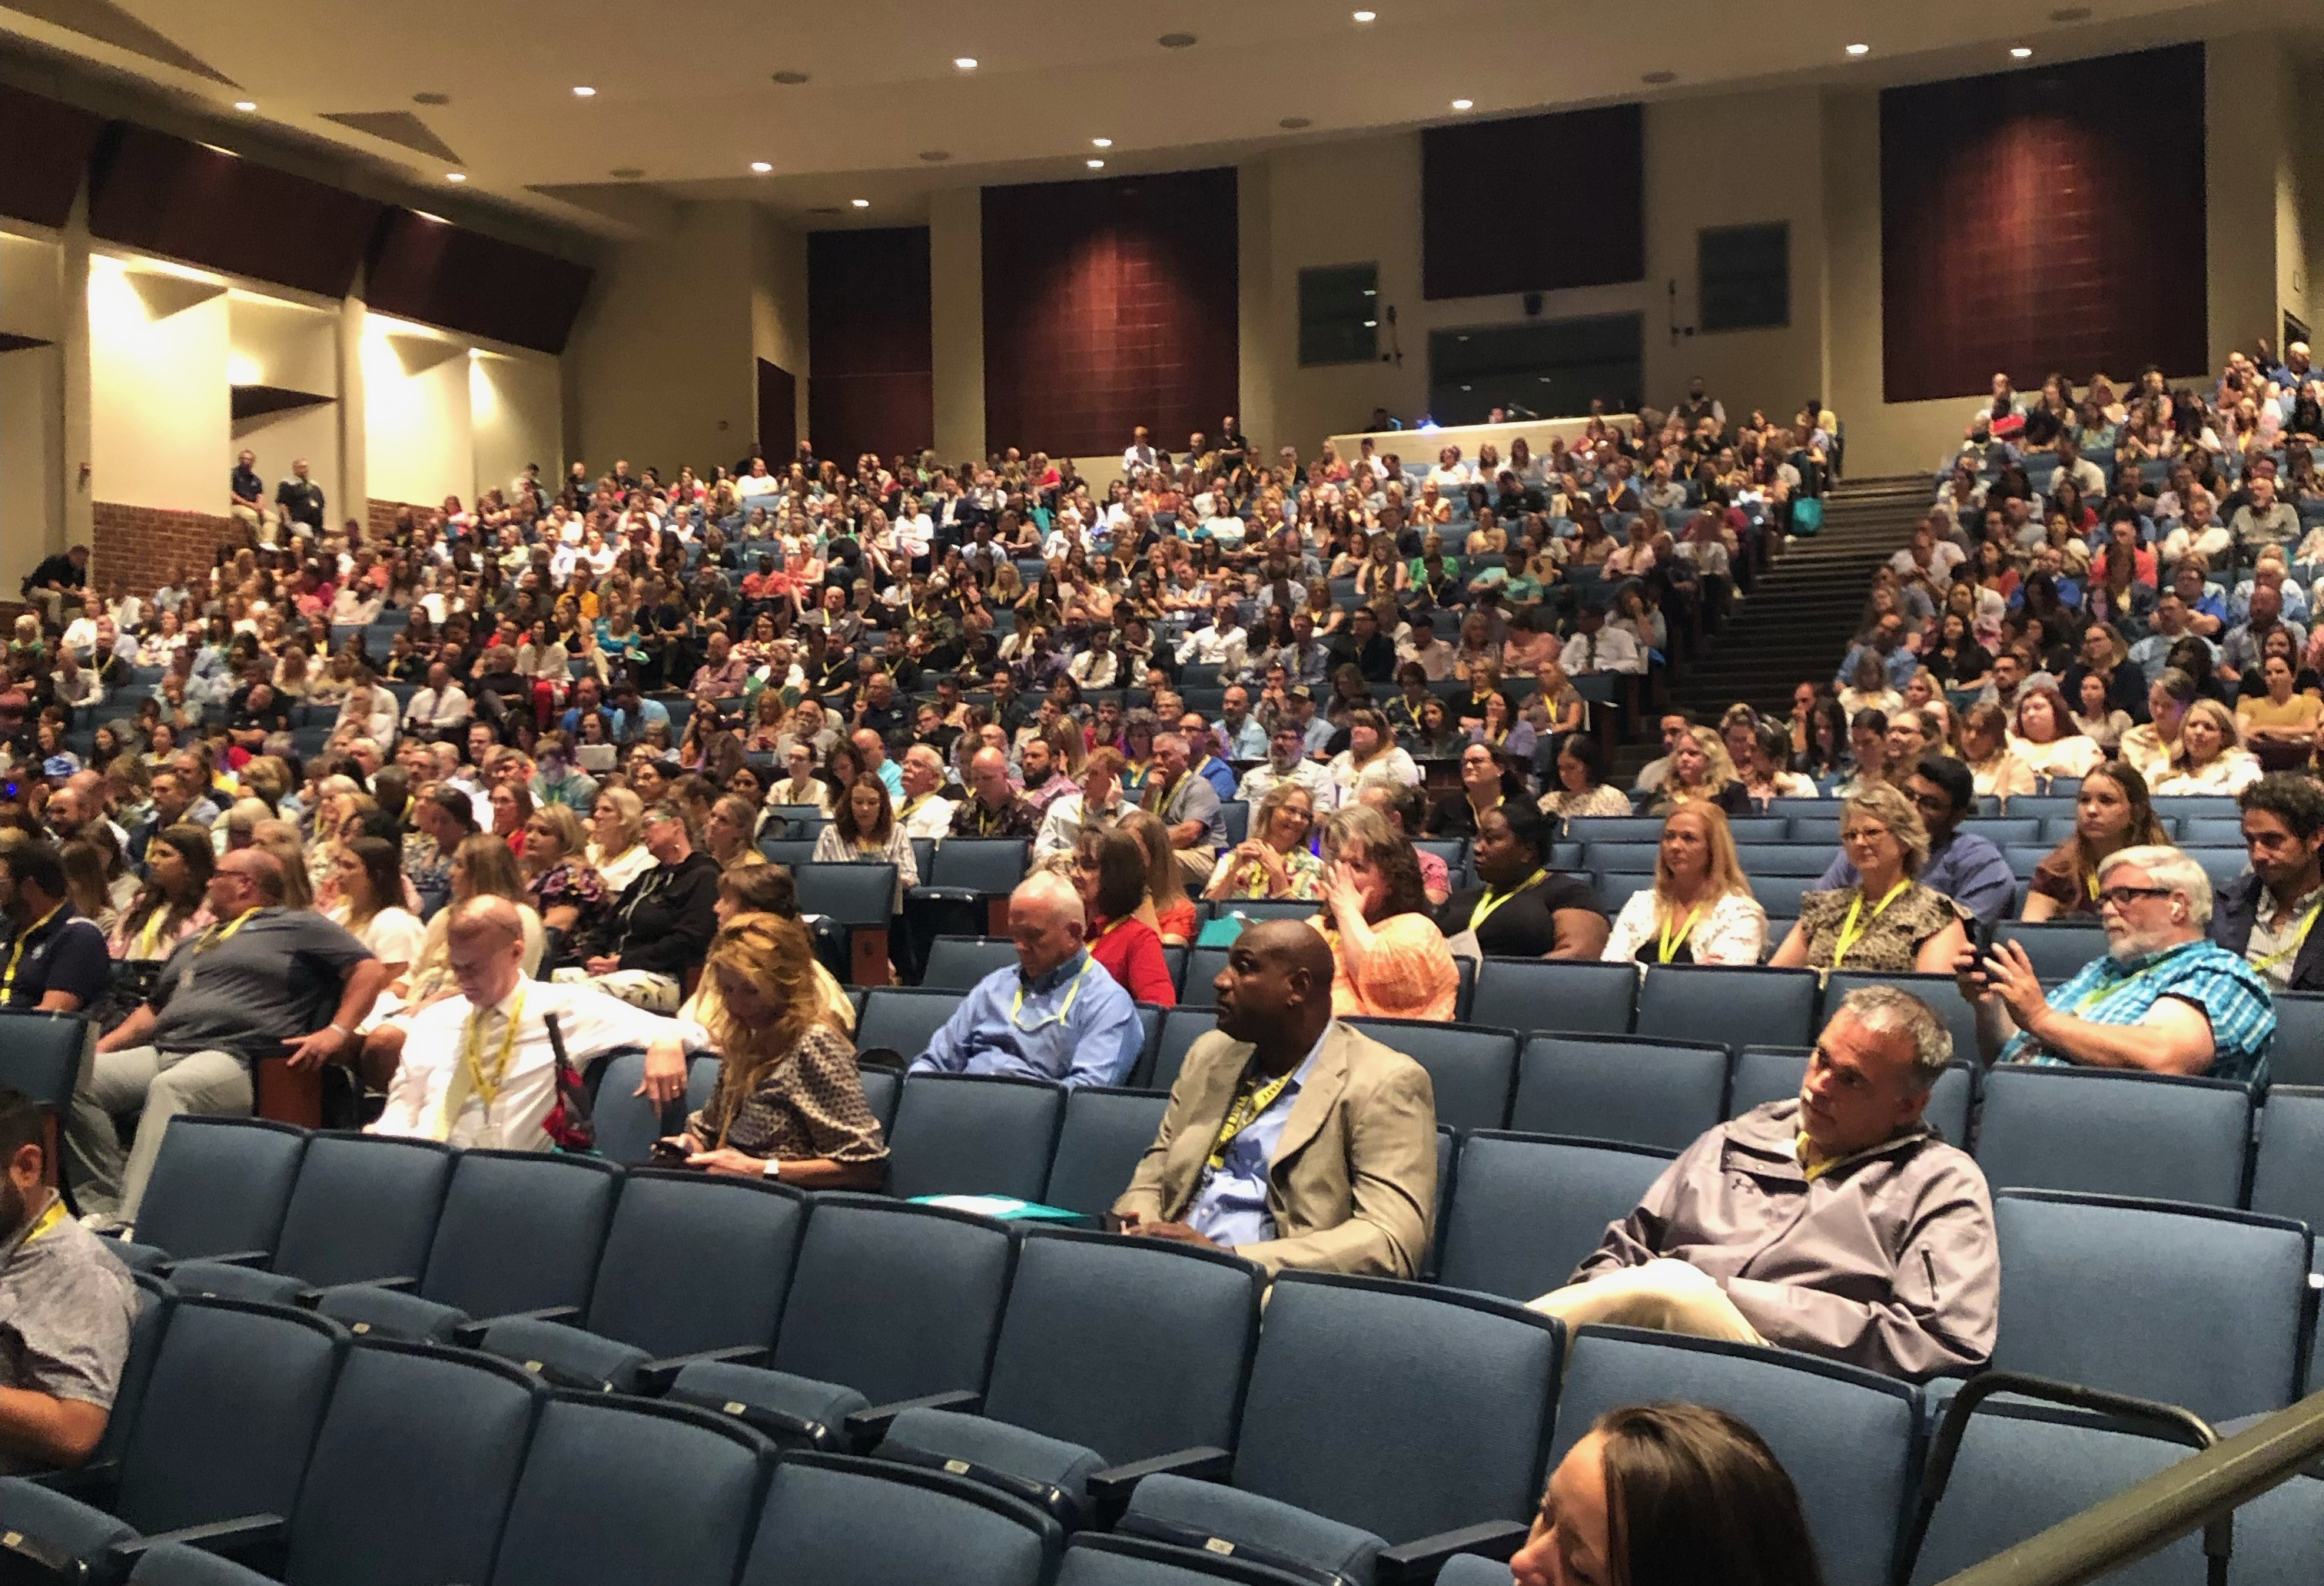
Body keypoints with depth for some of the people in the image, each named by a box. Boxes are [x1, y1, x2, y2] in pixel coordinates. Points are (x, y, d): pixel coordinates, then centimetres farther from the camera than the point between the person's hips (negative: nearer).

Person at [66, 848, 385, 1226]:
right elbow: (154, 1009, 36)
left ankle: (132, 1225, -45)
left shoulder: (298, 926, 10)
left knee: (169, 1088, -39)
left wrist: (338, 1032, -10)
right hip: (160, 1052, 8)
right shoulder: (194, 943, 34)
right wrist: (101, 1047, 20)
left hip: (232, 1057, -7)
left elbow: (370, 970, 2)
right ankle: (105, 1209, -20)